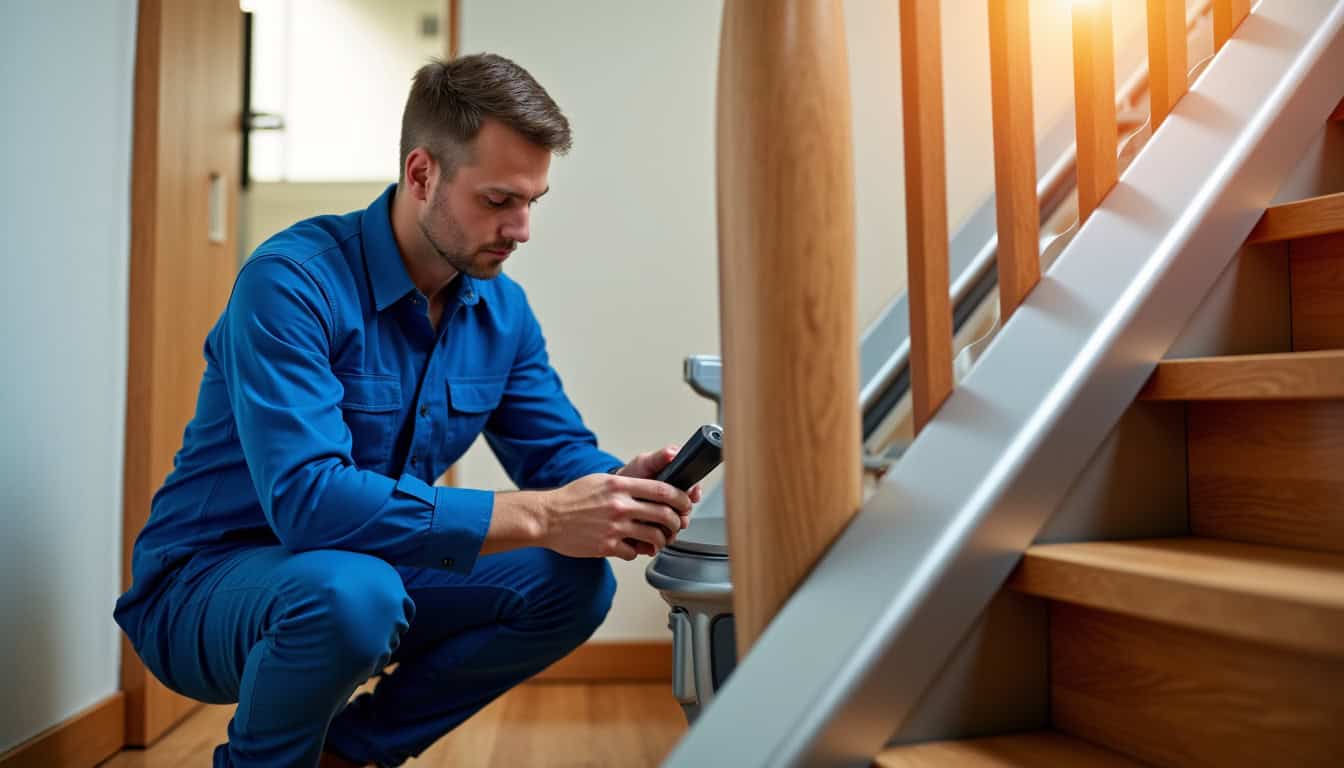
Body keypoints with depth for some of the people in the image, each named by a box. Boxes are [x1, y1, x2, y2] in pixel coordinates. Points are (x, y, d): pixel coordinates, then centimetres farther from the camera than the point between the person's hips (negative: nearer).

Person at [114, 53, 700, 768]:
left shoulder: (503, 309, -2)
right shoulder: (292, 280, -24)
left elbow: (559, 449, 2)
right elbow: (305, 497, -34)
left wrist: (618, 486, -23)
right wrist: (538, 516, -37)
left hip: (373, 568, 6)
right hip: (206, 581, -6)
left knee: (576, 580, -9)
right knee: (352, 589, -37)